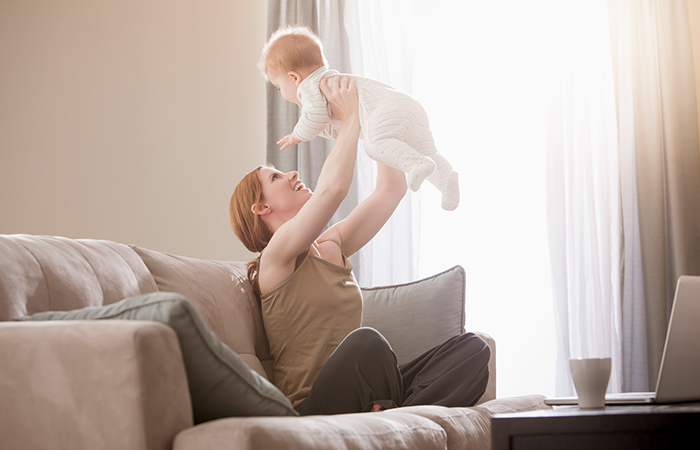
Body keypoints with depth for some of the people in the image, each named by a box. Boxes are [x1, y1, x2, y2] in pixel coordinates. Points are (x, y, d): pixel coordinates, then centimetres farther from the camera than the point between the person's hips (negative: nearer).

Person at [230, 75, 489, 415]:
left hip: (365, 397, 8)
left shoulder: (332, 247, 19)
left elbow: (392, 189, 20)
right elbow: (332, 187, -19)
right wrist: (350, 118, -5)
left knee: (473, 348, -11)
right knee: (365, 341, -39)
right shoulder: (275, 256, -3)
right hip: (311, 410, -8)